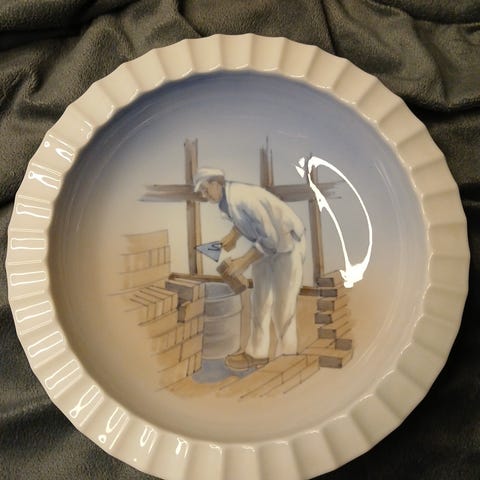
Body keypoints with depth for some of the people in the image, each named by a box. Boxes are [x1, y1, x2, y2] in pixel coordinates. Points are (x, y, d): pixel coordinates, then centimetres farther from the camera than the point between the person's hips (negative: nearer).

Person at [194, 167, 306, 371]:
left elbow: (271, 238, -30)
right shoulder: (226, 199, -4)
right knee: (260, 299, 11)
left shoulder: (243, 199, -31)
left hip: (286, 243, -9)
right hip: (264, 242, 9)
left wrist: (244, 261, -26)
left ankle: (286, 356, 11)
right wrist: (233, 236, 2)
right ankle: (257, 352, 20)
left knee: (282, 303, -3)